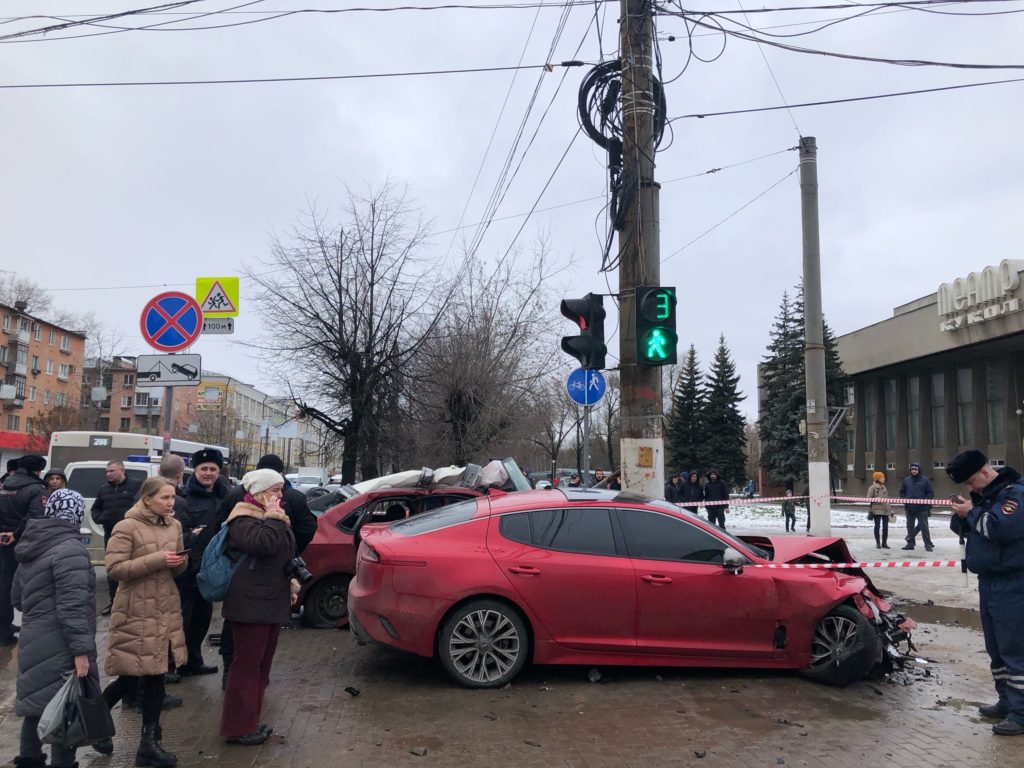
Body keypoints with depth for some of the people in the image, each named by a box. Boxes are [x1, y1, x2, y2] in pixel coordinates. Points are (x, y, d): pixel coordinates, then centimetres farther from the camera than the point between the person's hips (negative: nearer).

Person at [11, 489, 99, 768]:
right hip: (60, 648, -9)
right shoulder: (70, 549, -18)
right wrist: (81, 650, -22)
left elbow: (18, 598, 22)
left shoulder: (32, 546, 11)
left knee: (38, 703, 21)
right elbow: (72, 606, -23)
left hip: (34, 641, 9)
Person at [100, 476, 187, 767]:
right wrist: (156, 559, -23)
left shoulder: (174, 526, 7)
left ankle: (150, 742, 21)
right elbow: (115, 568, -18)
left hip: (166, 609, 6)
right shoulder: (126, 528, -11)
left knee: (156, 673, 9)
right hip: (136, 612, -6)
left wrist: (181, 562, -8)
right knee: (132, 676, 1)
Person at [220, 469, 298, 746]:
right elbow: (264, 544, -33)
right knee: (247, 664, -4)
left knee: (262, 664, 15)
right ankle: (238, 728, 6)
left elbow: (285, 555, 25)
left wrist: (290, 583, 14)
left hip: (271, 603, 10)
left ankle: (250, 720, 25)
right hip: (250, 605, -10)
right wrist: (273, 518, -20)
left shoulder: (267, 516, 17)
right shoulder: (243, 520, -14)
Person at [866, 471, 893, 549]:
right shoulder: (873, 488, -3)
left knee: (885, 527, 5)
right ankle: (878, 543, 5)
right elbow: (869, 499, -7)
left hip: (885, 510, 6)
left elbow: (887, 499, 22)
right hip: (877, 510, -6)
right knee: (877, 526, -1)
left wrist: (890, 510, 20)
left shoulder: (884, 487, 17)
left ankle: (884, 543, 14)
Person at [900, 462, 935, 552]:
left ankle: (928, 544, 2)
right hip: (909, 508, 4)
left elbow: (931, 493, -2)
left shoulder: (925, 480, -2)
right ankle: (910, 543, 17)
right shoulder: (906, 480, 9)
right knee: (910, 526, 9)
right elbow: (902, 491, 17)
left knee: (924, 526, -4)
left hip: (922, 508, -4)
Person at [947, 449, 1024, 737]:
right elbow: (961, 528, 16)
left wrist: (972, 513, -14)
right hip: (988, 581, 9)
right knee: (995, 647, 16)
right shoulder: (983, 495, 13)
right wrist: (961, 513, -5)